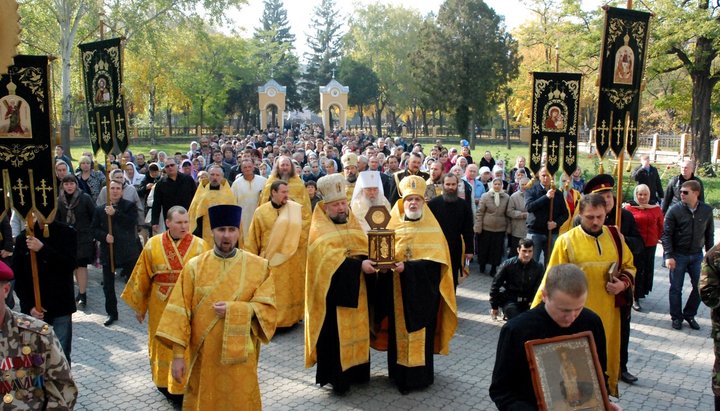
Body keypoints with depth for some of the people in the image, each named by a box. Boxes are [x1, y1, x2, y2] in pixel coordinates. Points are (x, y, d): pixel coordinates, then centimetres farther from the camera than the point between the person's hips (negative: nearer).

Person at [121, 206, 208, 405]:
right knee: (164, 346, 16)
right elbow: (142, 278, 4)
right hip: (162, 307, 2)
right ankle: (165, 383, 34)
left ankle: (186, 387, 21)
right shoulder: (153, 245, -3)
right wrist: (138, 306, 9)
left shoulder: (200, 246, -8)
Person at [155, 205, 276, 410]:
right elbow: (180, 312, -4)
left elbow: (268, 308, -5)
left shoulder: (259, 266, -2)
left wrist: (234, 310, -18)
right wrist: (178, 354, -8)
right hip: (203, 355, 1)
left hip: (240, 355, 0)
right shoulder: (194, 266, -2)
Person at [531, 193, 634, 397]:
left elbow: (629, 266, 17)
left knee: (606, 354, 14)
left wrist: (623, 283, -5)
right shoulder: (567, 241, -9)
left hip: (607, 311, 4)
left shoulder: (615, 237, 4)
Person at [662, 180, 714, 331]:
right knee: (676, 288, 5)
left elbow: (709, 234, 7)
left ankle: (689, 315, 24)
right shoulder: (675, 210, -9)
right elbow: (666, 234, -9)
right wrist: (668, 256, -15)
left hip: (697, 256, 2)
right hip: (678, 255, -2)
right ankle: (676, 317, 21)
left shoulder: (707, 210, -2)